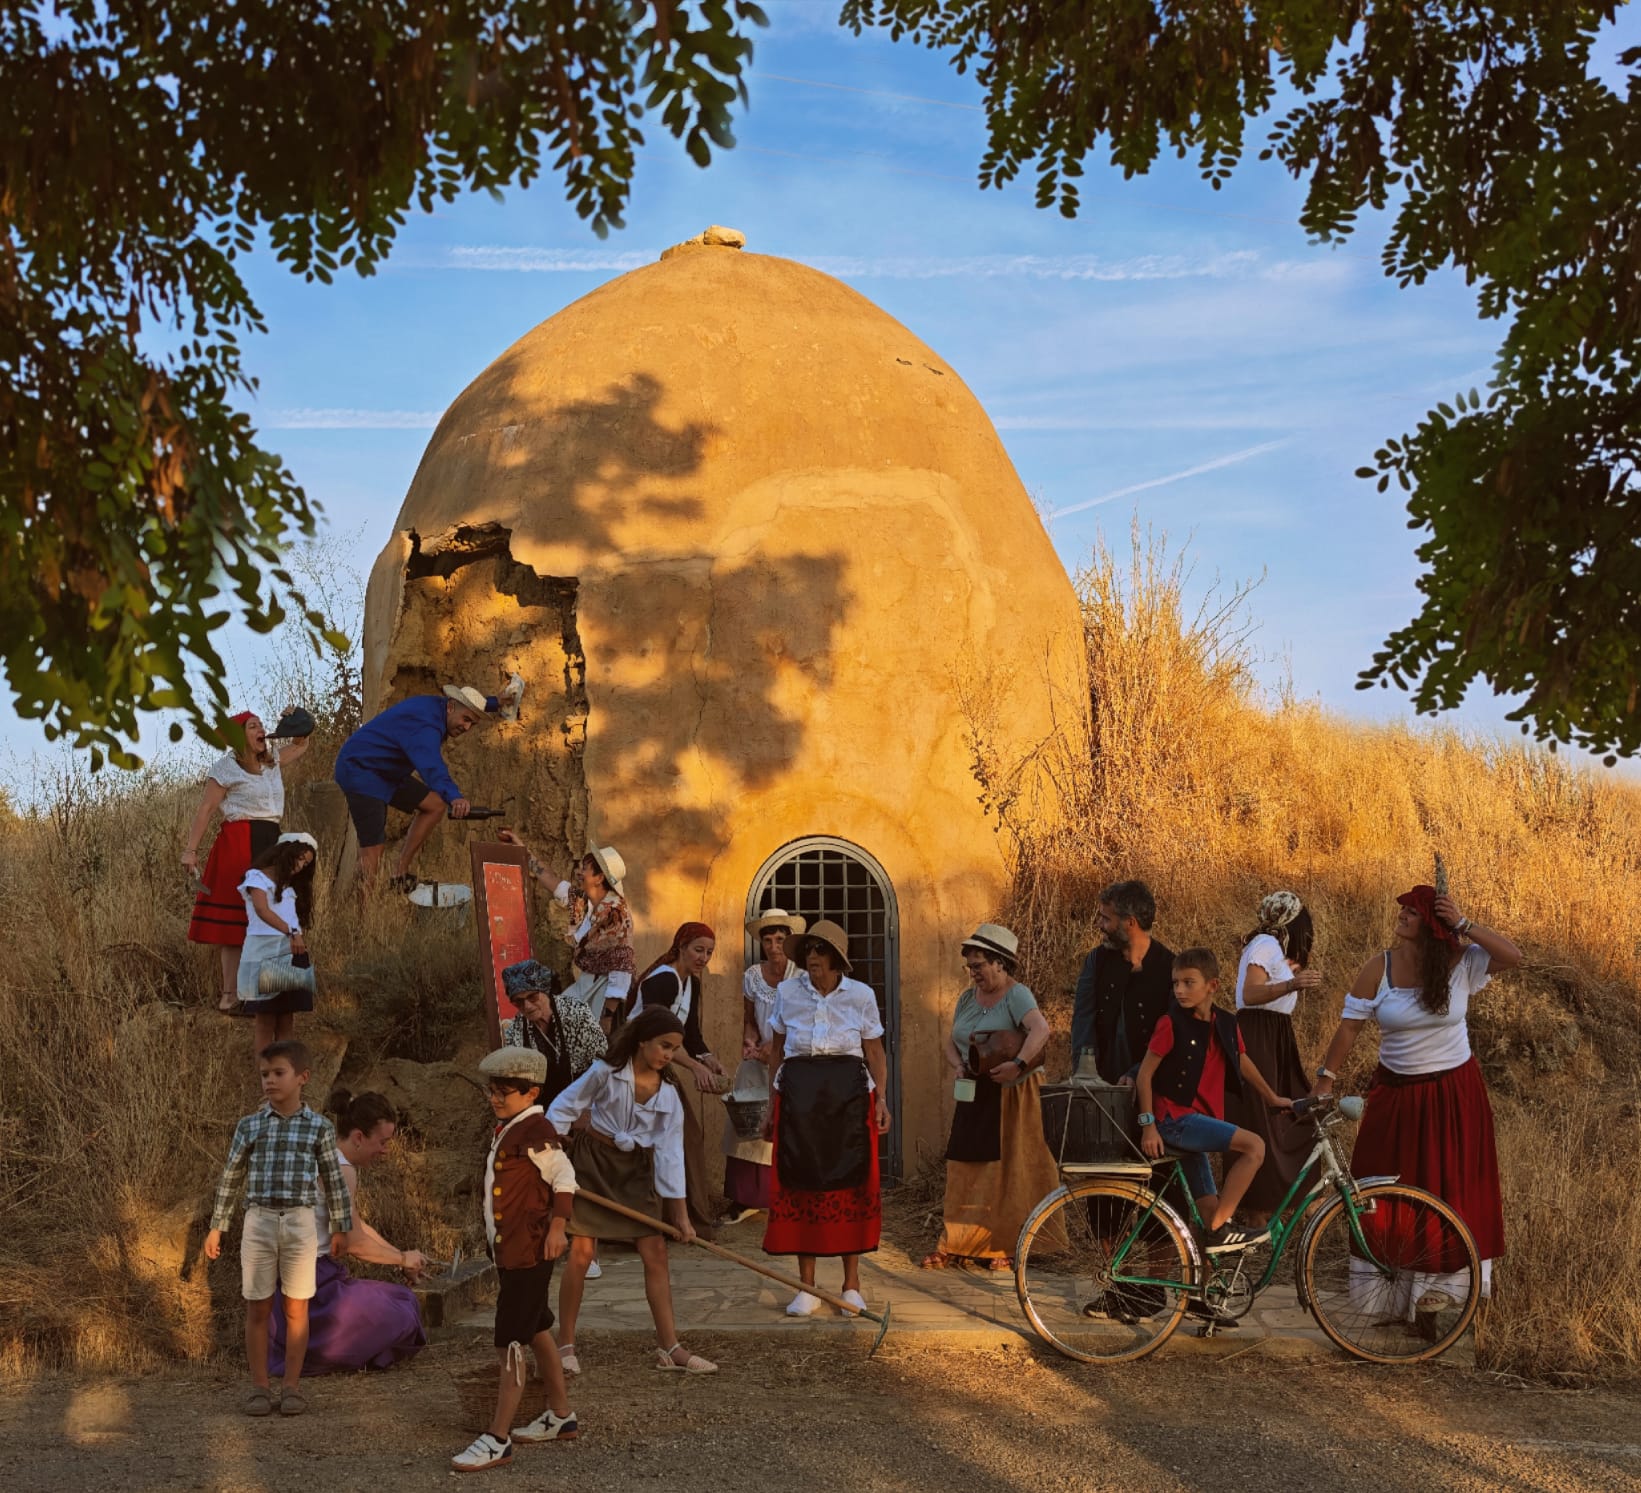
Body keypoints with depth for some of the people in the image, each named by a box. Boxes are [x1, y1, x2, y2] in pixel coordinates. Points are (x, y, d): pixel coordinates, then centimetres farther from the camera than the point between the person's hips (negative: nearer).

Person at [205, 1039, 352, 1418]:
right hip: (259, 1221, 1)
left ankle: (292, 1386, 13)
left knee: (296, 1307, 4)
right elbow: (231, 1179, 10)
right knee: (257, 1307, 5)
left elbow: (333, 1181, 7)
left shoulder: (319, 1128, 1)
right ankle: (259, 1387, 13)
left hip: (300, 1222, -1)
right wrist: (216, 1227, 11)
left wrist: (340, 1228, 8)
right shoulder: (249, 1126, 3)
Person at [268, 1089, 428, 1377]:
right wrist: (403, 1259, -1)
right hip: (310, 1276, -11)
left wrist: (400, 1255, 13)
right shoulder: (340, 1169, -18)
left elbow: (355, 1225, 22)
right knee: (398, 1317, -11)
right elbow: (354, 1242, -16)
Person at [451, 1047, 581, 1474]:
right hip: (509, 1248, 11)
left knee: (510, 1343, -9)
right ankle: (560, 1416, 32)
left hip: (529, 1250, -11)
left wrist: (557, 1225, -26)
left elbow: (563, 1175, -20)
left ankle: (498, 1438, -6)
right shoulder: (506, 1129, 12)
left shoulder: (534, 1131, -17)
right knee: (536, 1331, 19)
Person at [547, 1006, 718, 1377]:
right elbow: (563, 1109, -7)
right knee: (581, 1252, -9)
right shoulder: (606, 1073, -14)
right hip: (594, 1162, -4)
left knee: (656, 1252, 0)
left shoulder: (668, 1094, -4)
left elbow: (670, 1151, -4)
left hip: (637, 1169, 4)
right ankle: (567, 1345, 4)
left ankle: (669, 1347, 5)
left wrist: (680, 1212, -7)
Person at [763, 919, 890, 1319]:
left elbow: (874, 1051, 5)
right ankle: (807, 1286, 8)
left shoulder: (861, 995, 1)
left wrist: (880, 1099, -4)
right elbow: (777, 1049, 12)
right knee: (801, 1182, 0)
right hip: (798, 1094, 1)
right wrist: (774, 1101, 10)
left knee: (850, 1182, 0)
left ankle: (852, 1283, 12)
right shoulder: (787, 992, 4)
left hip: (848, 1091, -1)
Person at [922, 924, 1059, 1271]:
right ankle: (956, 1245, 12)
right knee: (965, 1170, 7)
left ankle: (1004, 1248, 4)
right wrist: (957, 1065, -3)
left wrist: (1018, 1064, -38)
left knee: (1006, 1172, -3)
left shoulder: (1016, 995, -11)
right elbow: (952, 1043, 18)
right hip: (974, 1095, 7)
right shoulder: (968, 998, 12)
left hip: (1010, 1096, -7)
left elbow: (1041, 1029, -28)